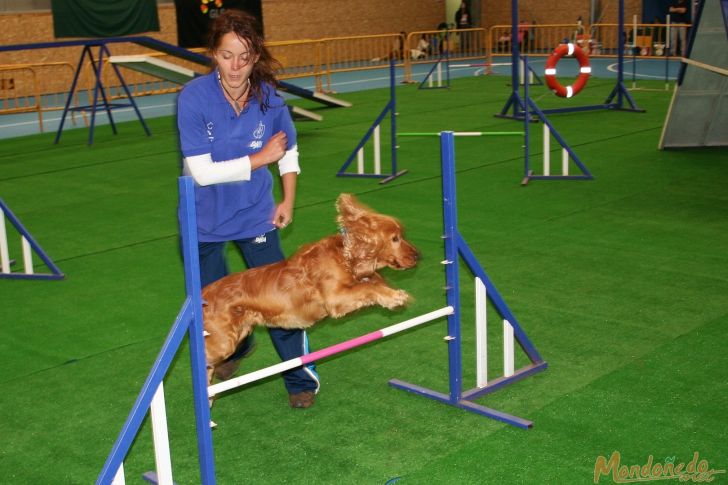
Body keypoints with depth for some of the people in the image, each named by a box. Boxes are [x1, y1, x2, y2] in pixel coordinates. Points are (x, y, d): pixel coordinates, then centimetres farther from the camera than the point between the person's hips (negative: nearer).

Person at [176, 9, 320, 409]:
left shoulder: (268, 98, -14)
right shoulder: (194, 98, -23)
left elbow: (288, 152, 6)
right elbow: (201, 171, -26)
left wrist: (288, 200, -2)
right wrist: (260, 158, -22)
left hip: (255, 214, 1)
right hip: (205, 220, 0)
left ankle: (302, 379, 16)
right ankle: (235, 347, 49)